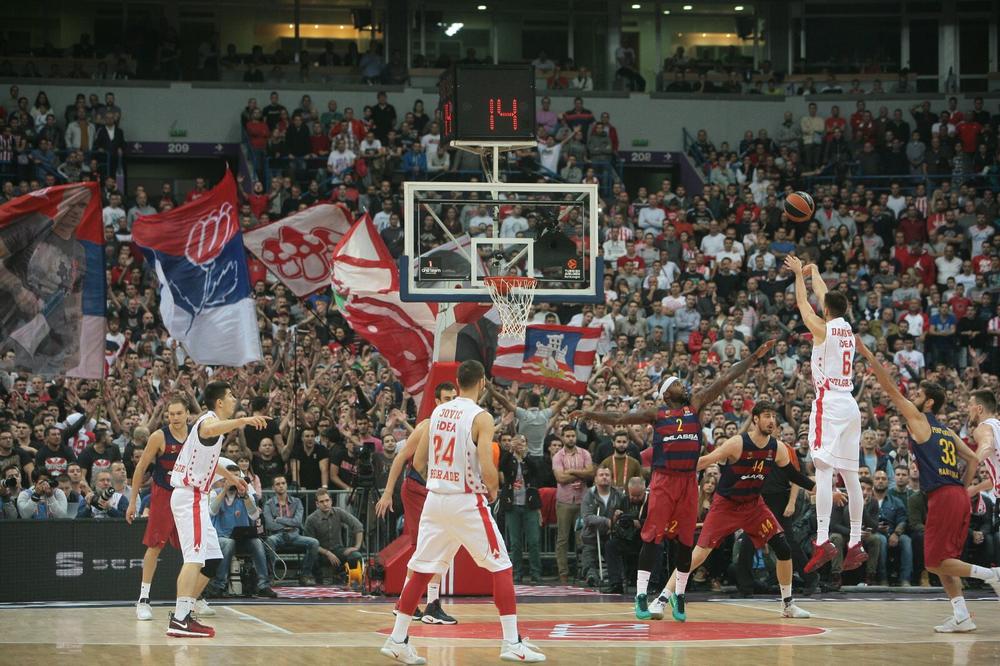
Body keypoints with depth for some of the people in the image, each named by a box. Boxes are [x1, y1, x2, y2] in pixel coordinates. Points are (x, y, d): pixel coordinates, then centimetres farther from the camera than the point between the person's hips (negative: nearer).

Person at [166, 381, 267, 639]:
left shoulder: (210, 421, 19)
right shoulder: (209, 420, -12)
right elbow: (211, 430, -41)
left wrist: (230, 476, 51)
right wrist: (243, 420, -53)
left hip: (195, 497, 11)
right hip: (190, 496, -11)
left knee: (212, 559, 14)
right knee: (195, 557, -20)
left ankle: (184, 613, 16)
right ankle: (179, 620, -29)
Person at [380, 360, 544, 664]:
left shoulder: (437, 412, 8)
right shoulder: (481, 417, -11)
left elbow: (418, 462, 12)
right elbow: (487, 470, -18)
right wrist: (493, 489, 2)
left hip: (435, 499, 6)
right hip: (467, 502, -6)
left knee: (422, 571, 12)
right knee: (501, 567, 2)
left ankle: (397, 640, 11)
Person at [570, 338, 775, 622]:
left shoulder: (695, 405, 12)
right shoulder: (656, 414, 6)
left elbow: (725, 379, 10)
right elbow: (619, 418, 4)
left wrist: (755, 357, 10)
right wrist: (590, 415, -7)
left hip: (688, 480, 3)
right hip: (663, 479, -3)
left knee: (685, 539, 4)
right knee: (652, 536, -8)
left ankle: (679, 595, 15)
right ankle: (641, 595, -7)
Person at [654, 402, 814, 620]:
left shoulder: (777, 449, -4)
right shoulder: (737, 444, -21)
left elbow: (793, 474, 12)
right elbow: (705, 461, -21)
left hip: (753, 504, 5)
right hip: (725, 504, -5)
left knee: (783, 548, -5)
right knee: (699, 553, -13)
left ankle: (788, 605, 11)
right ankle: (662, 598, -8)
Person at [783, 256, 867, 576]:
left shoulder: (822, 328, -5)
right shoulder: (848, 329, 13)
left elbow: (803, 302, 9)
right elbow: (827, 298, 29)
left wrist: (799, 273, 24)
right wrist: (814, 272, 43)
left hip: (829, 403, -8)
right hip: (850, 404, 8)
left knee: (824, 469, -15)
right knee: (850, 475, 9)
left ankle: (823, 540, -27)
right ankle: (856, 544, 11)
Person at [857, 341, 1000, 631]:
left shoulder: (918, 419, 1)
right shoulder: (947, 432, 22)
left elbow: (890, 388, -1)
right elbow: (973, 460, 19)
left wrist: (868, 355, 1)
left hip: (942, 497, -8)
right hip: (959, 497, 8)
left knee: (935, 561, -4)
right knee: (944, 560, 12)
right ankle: (961, 617, 6)